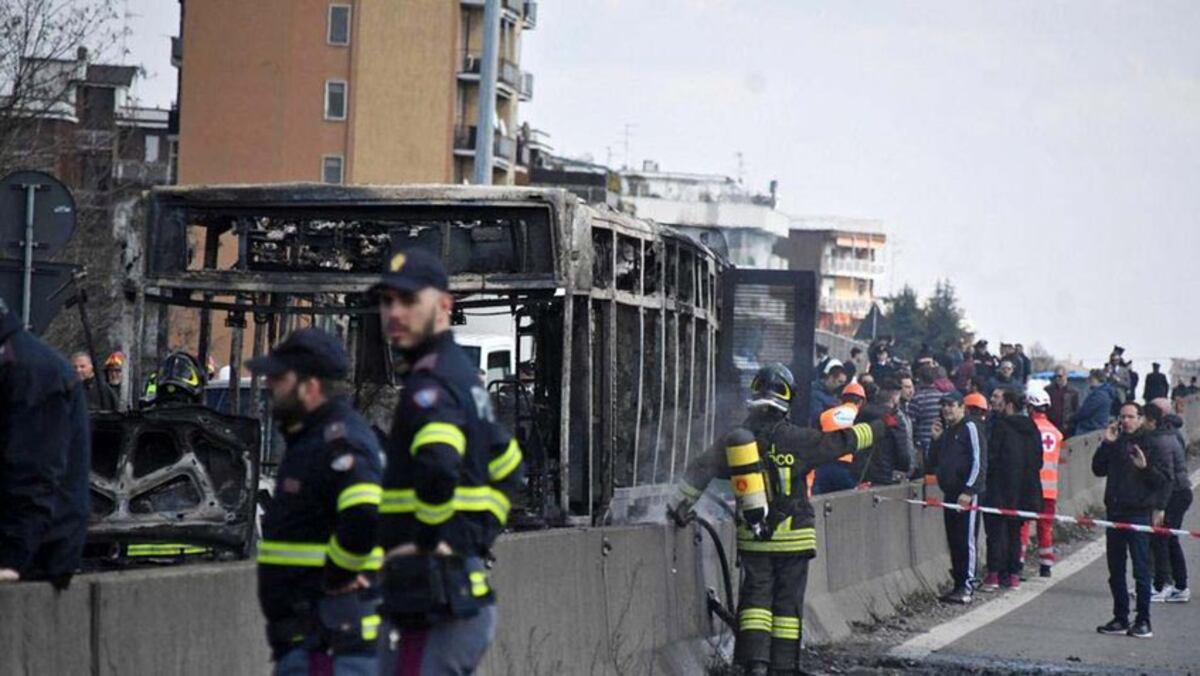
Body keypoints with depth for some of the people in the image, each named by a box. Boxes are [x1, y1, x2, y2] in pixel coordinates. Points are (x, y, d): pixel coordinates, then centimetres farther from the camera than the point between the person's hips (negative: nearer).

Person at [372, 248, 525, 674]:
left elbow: (439, 466, -34)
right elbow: (509, 469, 29)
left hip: (431, 601, -10)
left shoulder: (430, 383, -13)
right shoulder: (465, 376, 17)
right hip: (467, 590, 10)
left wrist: (426, 538, -19)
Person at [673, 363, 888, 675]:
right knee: (788, 602, 6)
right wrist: (878, 428, 13)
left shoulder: (735, 439, 0)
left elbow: (702, 468, -1)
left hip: (752, 537, 2)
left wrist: (683, 503, 7)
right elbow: (840, 442, -1)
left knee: (755, 597, 5)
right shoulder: (794, 438, -9)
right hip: (792, 535, -2)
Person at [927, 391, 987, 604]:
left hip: (967, 495, -8)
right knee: (953, 540, 8)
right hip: (950, 494, 8)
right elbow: (934, 462, 22)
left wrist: (968, 491, -18)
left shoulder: (970, 428, -6)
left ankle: (967, 587, -7)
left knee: (966, 540, -8)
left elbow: (979, 462, -13)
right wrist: (937, 439, 7)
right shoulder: (946, 431, 19)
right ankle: (959, 584, 13)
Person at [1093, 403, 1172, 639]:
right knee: (1115, 570, 10)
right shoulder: (1115, 444, 12)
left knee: (1141, 570, -5)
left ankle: (1143, 621, -1)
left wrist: (1145, 467, -23)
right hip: (1115, 512, 6)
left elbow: (1164, 480, -6)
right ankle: (1120, 618, 19)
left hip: (1139, 514, -6)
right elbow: (1098, 469, 8)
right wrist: (1106, 444, 0)